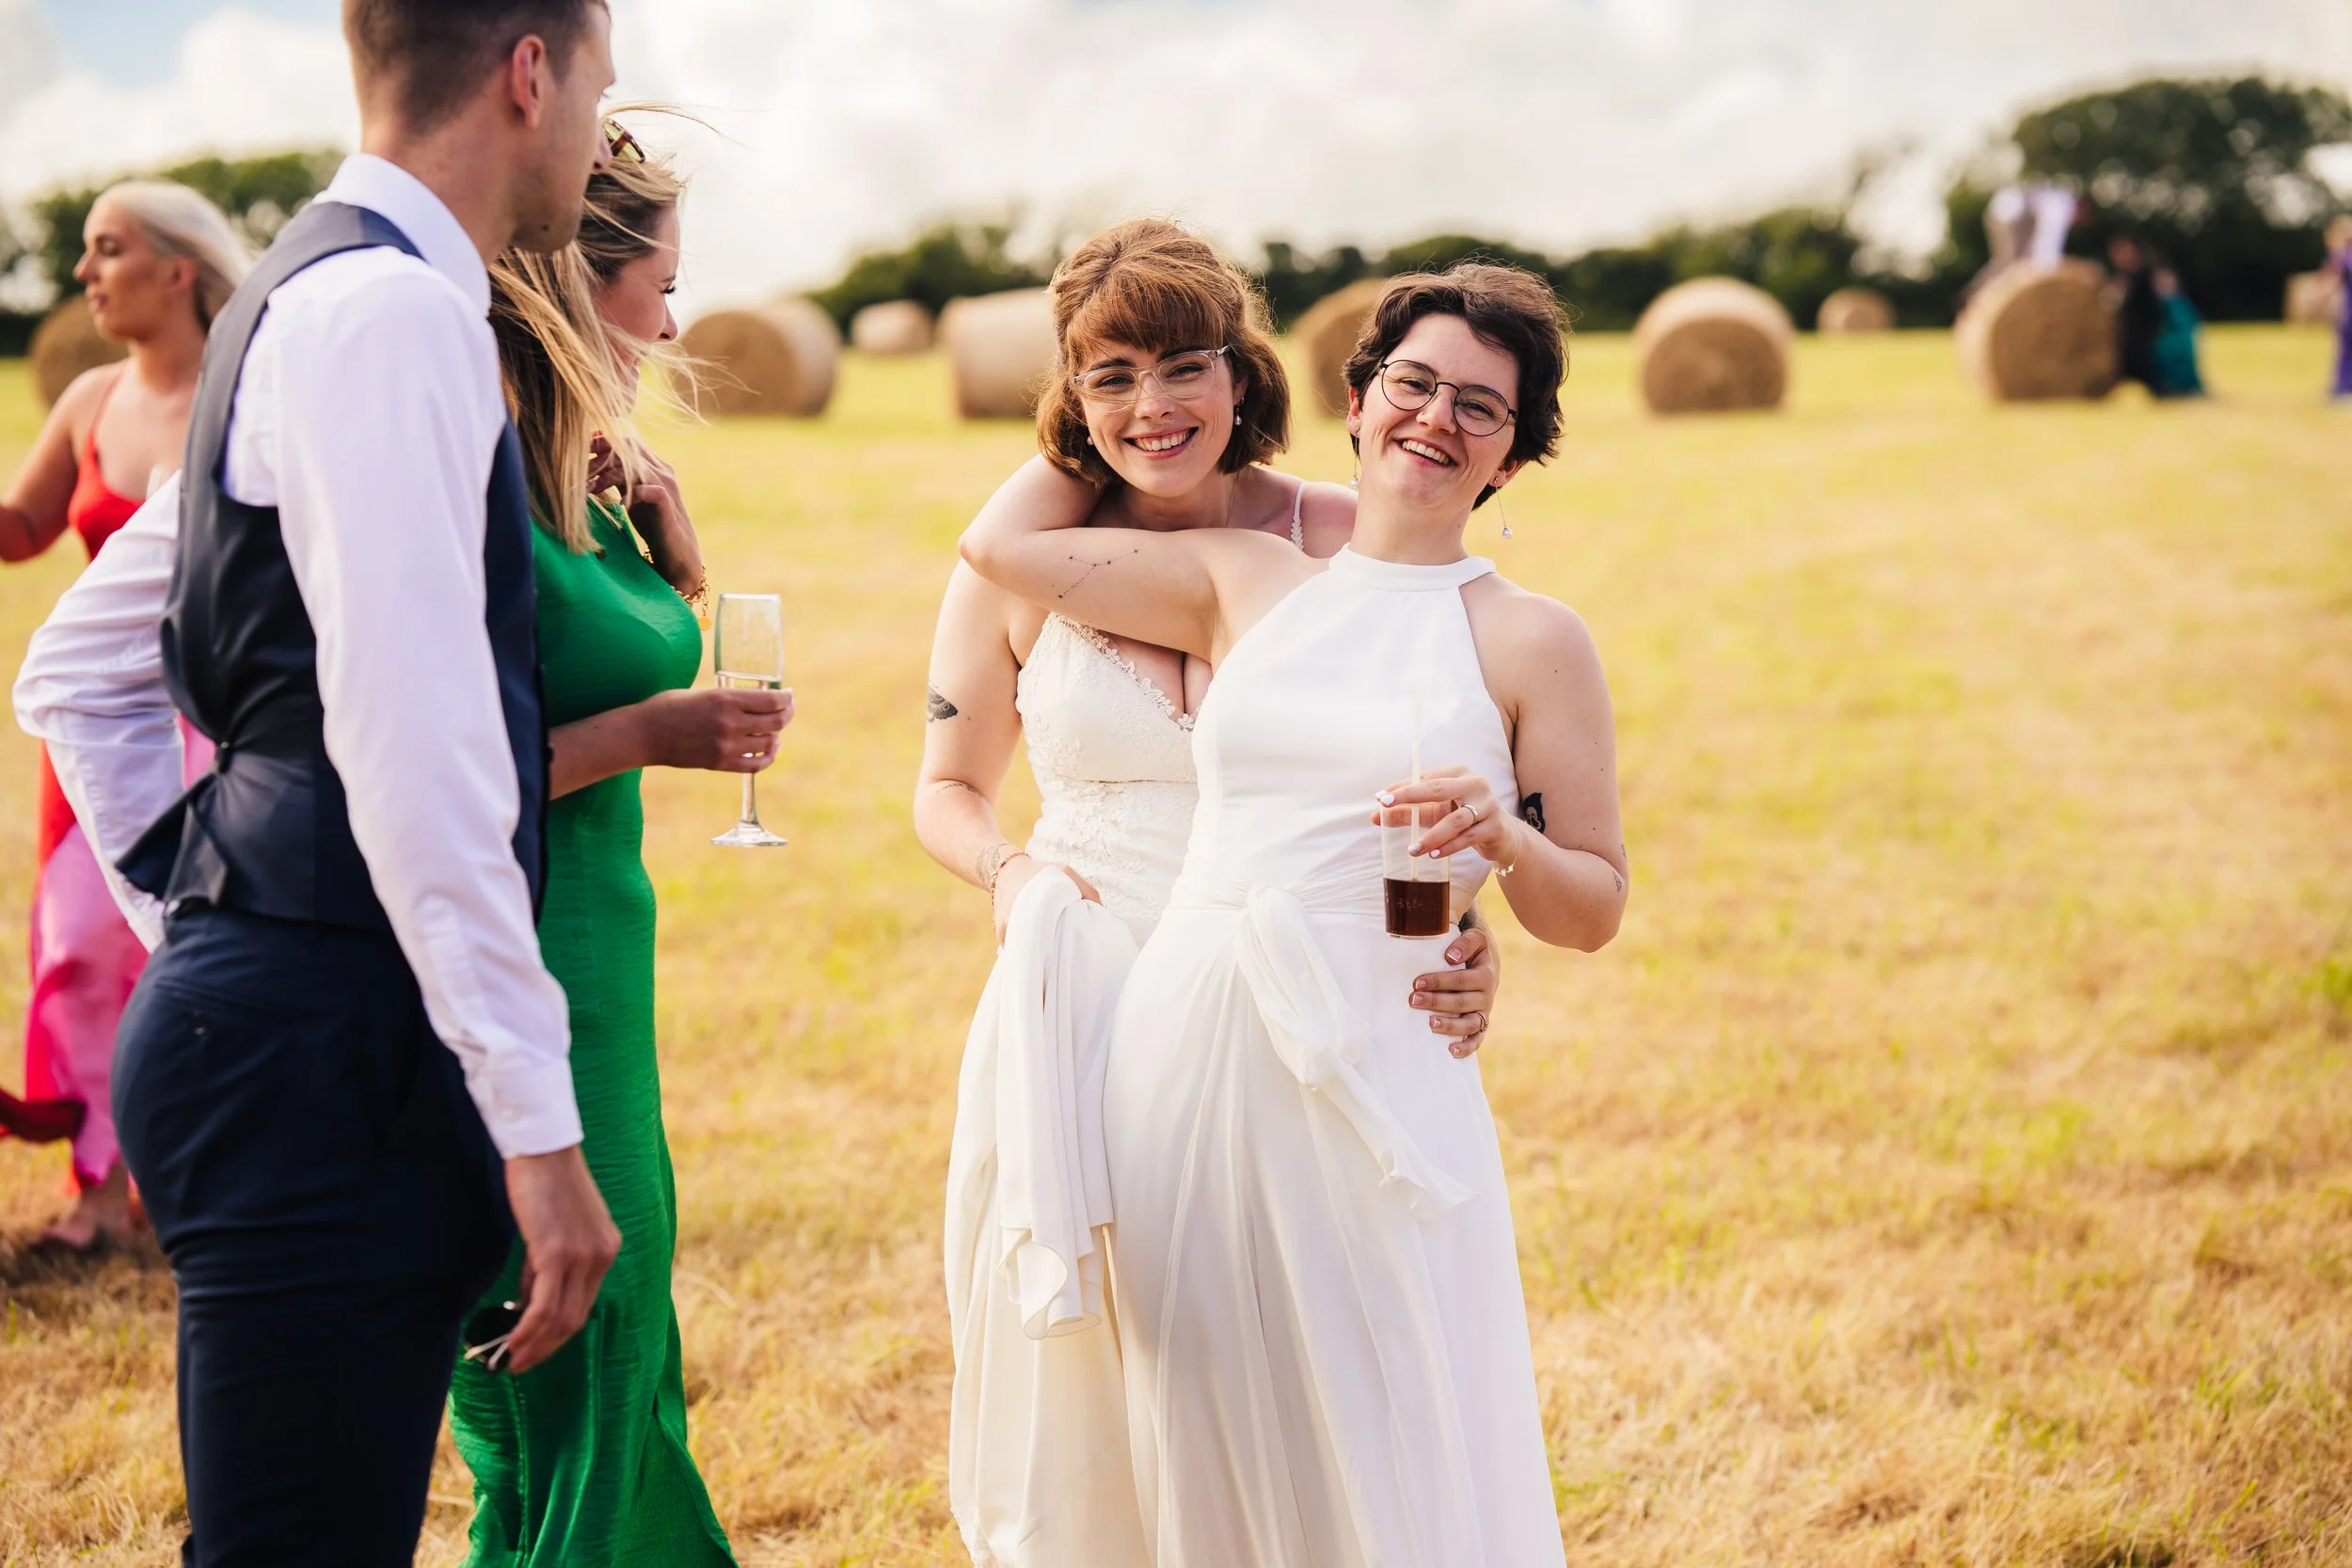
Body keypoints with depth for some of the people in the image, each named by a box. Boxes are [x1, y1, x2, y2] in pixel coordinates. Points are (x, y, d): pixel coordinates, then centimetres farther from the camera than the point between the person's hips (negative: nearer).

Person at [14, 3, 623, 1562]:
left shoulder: (304, 302, 20)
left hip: (261, 1018, 10)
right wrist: (535, 1123, -21)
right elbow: (409, 743, -21)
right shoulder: (392, 311, -12)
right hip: (327, 1050, -10)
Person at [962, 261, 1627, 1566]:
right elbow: (996, 546, 16)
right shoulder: (1242, 582, 12)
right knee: (1207, 1454, 10)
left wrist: (1503, 838, -14)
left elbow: (1594, 911, 5)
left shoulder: (1531, 641, 4)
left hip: (1365, 1069, -3)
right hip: (1178, 1052, 3)